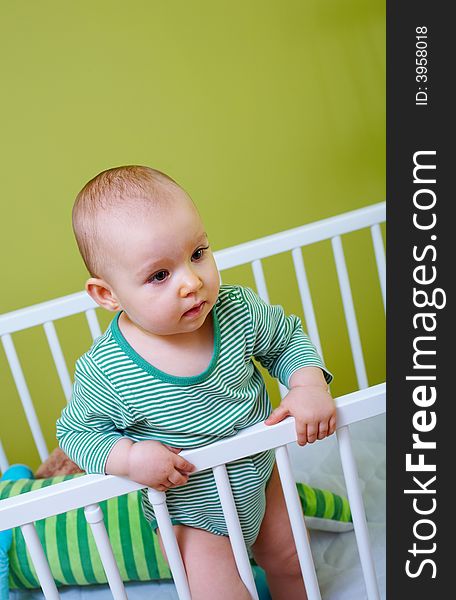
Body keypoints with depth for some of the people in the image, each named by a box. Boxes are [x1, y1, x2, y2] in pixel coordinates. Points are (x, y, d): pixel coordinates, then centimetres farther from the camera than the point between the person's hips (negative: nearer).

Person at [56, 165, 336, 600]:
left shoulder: (239, 310, -22)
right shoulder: (104, 373, -30)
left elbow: (289, 339, -3)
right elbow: (76, 431, -14)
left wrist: (309, 385, -21)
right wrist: (128, 456, -31)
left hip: (261, 477, 4)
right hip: (189, 511, -3)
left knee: (289, 564, 22)